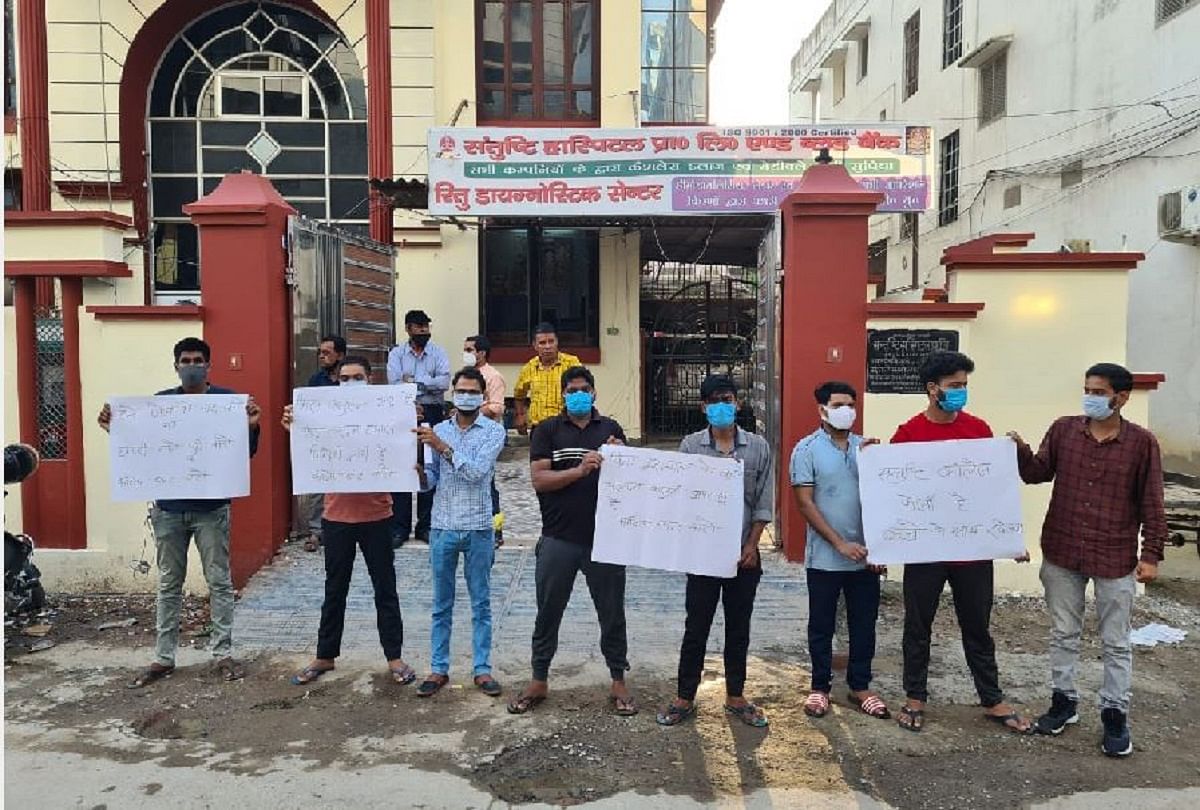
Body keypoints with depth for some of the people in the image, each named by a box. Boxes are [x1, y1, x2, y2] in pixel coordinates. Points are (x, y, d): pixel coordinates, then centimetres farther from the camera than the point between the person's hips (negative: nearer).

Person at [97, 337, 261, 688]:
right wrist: (115, 428, -8)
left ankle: (224, 654, 11)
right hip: (168, 508, 3)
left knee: (219, 582, 3)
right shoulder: (160, 401, 5)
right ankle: (163, 658, 19)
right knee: (168, 585, 10)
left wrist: (252, 426, -23)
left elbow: (247, 452, -3)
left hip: (211, 508, -2)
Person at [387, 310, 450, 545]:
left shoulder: (438, 352, 7)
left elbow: (445, 382, -8)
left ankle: (426, 526, 15)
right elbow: (395, 384, -8)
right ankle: (400, 527, 8)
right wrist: (428, 385, -11)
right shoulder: (397, 354, 7)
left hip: (432, 415, 1)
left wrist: (414, 381, -10)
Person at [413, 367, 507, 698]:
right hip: (442, 526, 2)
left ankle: (483, 669, 17)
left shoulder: (493, 431, -3)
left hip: (478, 528, -2)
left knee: (481, 603, 8)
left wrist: (443, 447, -23)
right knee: (442, 604, 10)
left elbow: (477, 471, -18)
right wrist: (418, 471, -17)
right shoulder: (438, 431, 6)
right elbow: (430, 480, 5)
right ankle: (438, 669, 20)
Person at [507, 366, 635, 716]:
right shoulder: (547, 431, 1)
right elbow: (538, 479, -9)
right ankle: (539, 681, 28)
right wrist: (579, 470, -22)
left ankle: (618, 682, 27)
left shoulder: (611, 429, 7)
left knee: (612, 613, 11)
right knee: (548, 613, 11)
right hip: (559, 539, -1)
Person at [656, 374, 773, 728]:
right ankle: (685, 698, 19)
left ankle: (735, 697, 27)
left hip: (744, 554, 1)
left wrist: (751, 545, -6)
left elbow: (764, 503, 1)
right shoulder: (690, 445, -1)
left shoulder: (758, 447, 0)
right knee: (696, 628, 6)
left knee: (738, 628, 12)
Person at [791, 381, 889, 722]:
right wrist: (841, 544, -15)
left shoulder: (866, 447, 5)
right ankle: (820, 687, 24)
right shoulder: (807, 449, -6)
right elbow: (805, 503, -11)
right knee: (822, 626, 9)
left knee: (864, 624, 12)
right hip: (825, 558, -3)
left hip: (865, 556, 4)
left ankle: (860, 686, 28)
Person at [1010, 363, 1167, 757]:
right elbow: (1039, 473, 5)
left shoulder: (1141, 442, -8)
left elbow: (1151, 504, -4)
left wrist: (1151, 554, -7)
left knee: (1116, 642, 10)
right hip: (1061, 552, 3)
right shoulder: (1063, 429, -1)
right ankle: (1064, 701, 30)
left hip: (1115, 558, -2)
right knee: (1063, 634, 14)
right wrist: (1020, 452, -15)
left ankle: (1115, 715, 23)